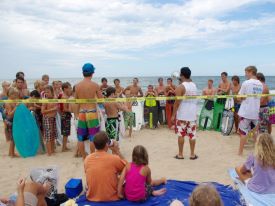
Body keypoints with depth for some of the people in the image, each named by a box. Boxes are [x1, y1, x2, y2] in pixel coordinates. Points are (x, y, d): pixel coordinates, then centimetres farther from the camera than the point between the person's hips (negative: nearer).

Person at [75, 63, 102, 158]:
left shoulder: (77, 85, 1)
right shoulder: (95, 85, -8)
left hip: (81, 113, 4)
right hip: (92, 113, -3)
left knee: (81, 137, 14)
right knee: (92, 137, 6)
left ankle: (84, 157, 23)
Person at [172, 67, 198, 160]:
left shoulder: (180, 87, -12)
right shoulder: (194, 85, 7)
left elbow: (177, 102, -15)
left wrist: (173, 114, -8)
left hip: (182, 114, -5)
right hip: (193, 114, 5)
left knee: (181, 134, 4)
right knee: (192, 134, 9)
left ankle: (180, 154, 11)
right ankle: (192, 154, 16)